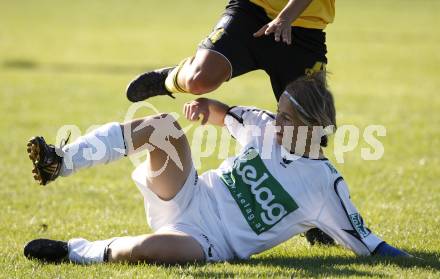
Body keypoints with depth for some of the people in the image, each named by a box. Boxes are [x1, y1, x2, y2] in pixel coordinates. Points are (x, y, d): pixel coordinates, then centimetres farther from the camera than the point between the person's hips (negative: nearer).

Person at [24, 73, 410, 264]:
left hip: (205, 241, -5)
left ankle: (76, 252, -15)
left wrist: (402, 259, -18)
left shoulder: (324, 185, -10)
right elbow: (225, 114, 22)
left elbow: (365, 242, -5)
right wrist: (204, 106, 1)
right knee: (164, 125, -20)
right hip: (186, 198, 5)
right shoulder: (264, 126, 5)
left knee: (155, 248, -41)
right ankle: (59, 164, -22)